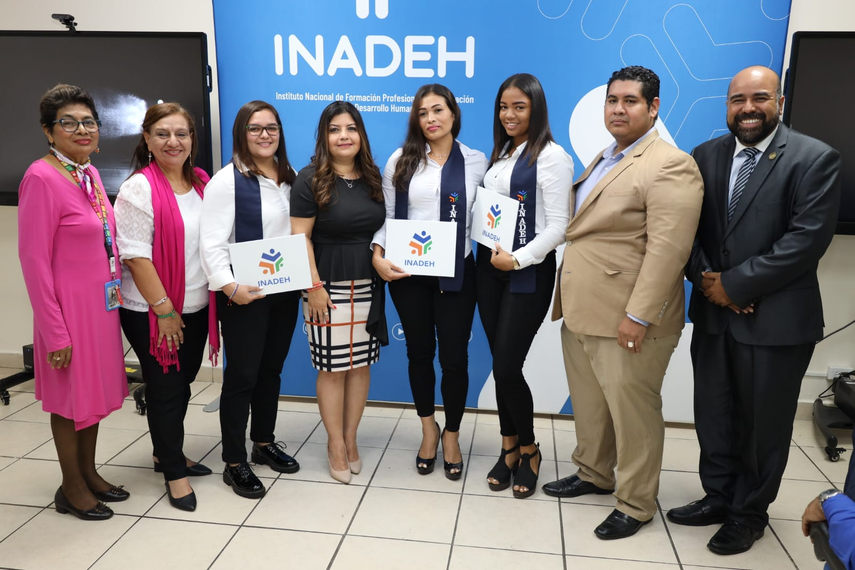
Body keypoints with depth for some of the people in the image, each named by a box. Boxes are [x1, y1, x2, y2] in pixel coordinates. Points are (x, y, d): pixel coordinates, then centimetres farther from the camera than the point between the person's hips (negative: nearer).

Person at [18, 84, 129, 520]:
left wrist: (116, 293, 9)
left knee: (95, 388, 17)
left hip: (102, 302, 8)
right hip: (69, 304, -8)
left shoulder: (90, 174, 8)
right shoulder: (42, 178, -16)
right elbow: (34, 261, -17)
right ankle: (72, 488, 25)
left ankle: (89, 473, 34)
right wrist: (55, 332, -17)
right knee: (70, 395, 7)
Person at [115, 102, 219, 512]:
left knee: (182, 383, 17)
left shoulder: (202, 183, 7)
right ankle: (174, 473, 20)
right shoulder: (138, 189, -12)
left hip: (196, 307, 6)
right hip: (152, 312, -6)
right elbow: (135, 255, -16)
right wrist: (164, 309, -16)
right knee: (165, 389, 4)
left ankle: (167, 453, 37)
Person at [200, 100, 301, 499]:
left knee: (271, 370, 17)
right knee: (241, 376, 2)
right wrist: (229, 286, -29)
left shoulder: (290, 178, 11)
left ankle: (264, 443, 35)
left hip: (285, 290, 6)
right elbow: (212, 244, -17)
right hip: (244, 295, -6)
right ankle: (234, 463, 16)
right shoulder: (227, 180, -9)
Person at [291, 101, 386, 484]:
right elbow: (300, 237, -9)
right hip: (329, 286, -4)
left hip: (368, 286, 5)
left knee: (361, 364, 9)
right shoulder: (310, 179, -6)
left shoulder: (373, 178, 9)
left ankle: (351, 438, 26)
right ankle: (335, 444, 20)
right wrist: (313, 287, -14)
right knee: (333, 368, 2)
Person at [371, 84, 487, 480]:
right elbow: (386, 215, 3)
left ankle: (452, 435, 26)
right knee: (419, 352, 13)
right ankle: (428, 428, 34)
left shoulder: (476, 162, 3)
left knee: (454, 355, 4)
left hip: (456, 272, 0)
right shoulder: (401, 160, 2)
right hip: (407, 271, 1)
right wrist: (378, 255, -10)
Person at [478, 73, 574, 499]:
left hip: (528, 271, -6)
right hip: (490, 267, 6)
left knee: (507, 366, -5)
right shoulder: (499, 155, 14)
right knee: (500, 364, 10)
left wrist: (517, 259, -18)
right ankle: (509, 448, 26)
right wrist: (490, 256, 0)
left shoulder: (551, 157, -8)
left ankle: (528, 450, 20)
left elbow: (557, 226, -12)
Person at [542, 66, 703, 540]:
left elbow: (667, 249, -21)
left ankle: (636, 505, 23)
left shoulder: (670, 166, -13)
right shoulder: (603, 159, 16)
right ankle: (594, 473, 40)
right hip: (581, 312, 9)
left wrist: (638, 315, -23)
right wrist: (568, 300, 17)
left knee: (631, 410, 5)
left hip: (626, 319, -8)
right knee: (588, 403, 20)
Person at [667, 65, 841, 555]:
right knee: (713, 415, 15)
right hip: (714, 313, 4)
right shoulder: (706, 156, 6)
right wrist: (705, 278, -10)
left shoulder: (815, 158, -8)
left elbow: (808, 238, -16)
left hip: (776, 319, -4)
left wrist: (735, 284, -16)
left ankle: (750, 513, 31)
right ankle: (718, 496, 36)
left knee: (763, 423, 11)